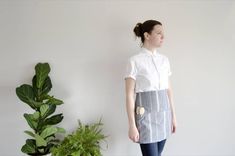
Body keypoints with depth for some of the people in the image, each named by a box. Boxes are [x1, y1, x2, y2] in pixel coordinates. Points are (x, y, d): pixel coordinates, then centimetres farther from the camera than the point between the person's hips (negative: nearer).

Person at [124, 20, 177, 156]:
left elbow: (168, 89, 13)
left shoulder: (164, 59, 9)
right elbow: (129, 95, -11)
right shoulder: (135, 61, -10)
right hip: (147, 114, -6)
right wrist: (132, 125, -13)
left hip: (164, 113, 6)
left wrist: (173, 115, 13)